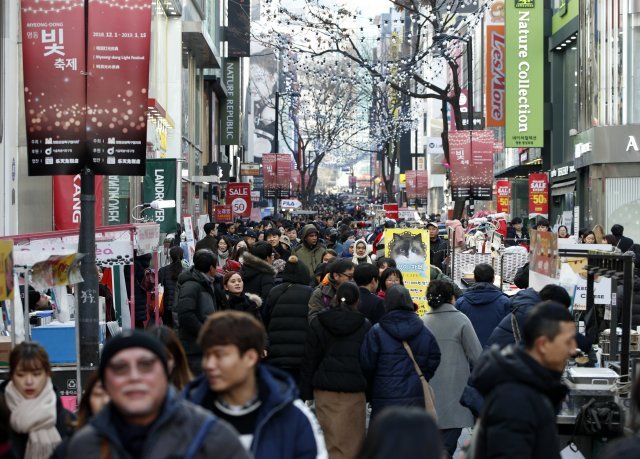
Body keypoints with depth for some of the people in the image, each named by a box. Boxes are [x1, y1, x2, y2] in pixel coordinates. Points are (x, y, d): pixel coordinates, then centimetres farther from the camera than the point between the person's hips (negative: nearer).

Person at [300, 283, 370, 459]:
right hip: (354, 391, -2)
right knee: (352, 442, 3)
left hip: (324, 391, 2)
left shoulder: (318, 324, 4)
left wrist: (306, 392, 9)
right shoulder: (364, 325, 0)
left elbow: (309, 360, 5)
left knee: (332, 440, 2)